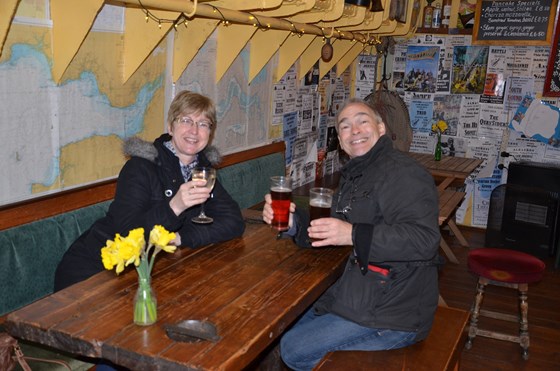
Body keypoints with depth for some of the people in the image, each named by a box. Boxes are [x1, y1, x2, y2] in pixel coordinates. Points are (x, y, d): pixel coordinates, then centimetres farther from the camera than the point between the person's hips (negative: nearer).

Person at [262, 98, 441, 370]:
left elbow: (424, 239, -30)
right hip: (365, 294, 9)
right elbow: (326, 234, 13)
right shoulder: (354, 175, 12)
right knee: (290, 332, 17)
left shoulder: (402, 173, -19)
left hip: (392, 314, -9)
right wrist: (292, 221, -6)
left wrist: (354, 235, -36)